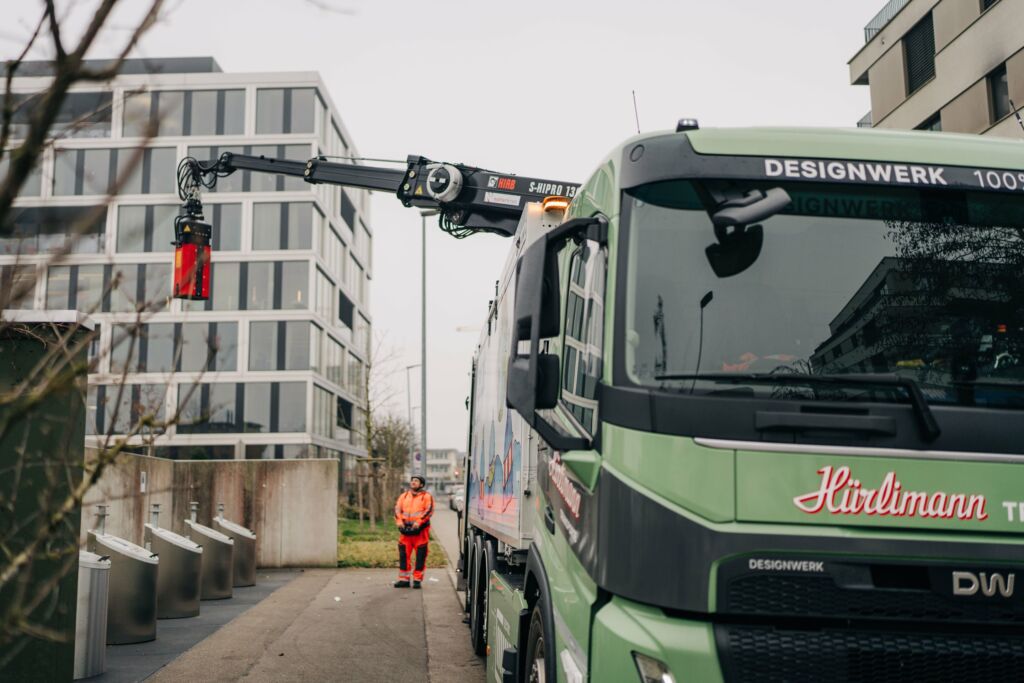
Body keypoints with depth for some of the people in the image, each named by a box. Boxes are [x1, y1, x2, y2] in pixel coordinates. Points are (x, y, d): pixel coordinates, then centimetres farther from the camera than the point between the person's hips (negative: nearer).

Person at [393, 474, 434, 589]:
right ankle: (404, 579, 9)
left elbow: (429, 510, -9)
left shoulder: (426, 496, 3)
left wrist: (419, 521, -21)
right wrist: (399, 521, -11)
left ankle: (417, 579, 4)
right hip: (405, 530, 4)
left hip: (420, 530, -4)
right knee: (404, 554, 3)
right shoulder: (404, 496, 17)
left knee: (420, 556, -2)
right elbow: (397, 509, 8)